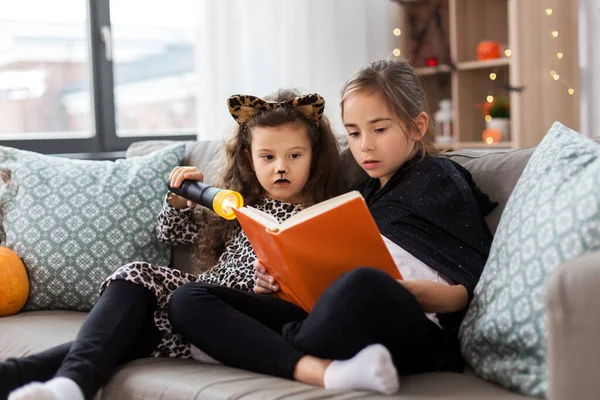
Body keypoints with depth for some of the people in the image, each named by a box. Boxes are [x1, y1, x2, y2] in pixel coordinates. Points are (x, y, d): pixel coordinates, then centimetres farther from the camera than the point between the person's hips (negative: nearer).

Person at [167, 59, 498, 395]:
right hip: (341, 324, 8)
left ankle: (284, 345, -18)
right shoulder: (368, 194, 29)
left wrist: (415, 293, -19)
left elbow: (477, 288, 0)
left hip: (412, 332, -8)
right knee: (189, 300, -8)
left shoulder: (441, 180, 11)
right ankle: (328, 372, -29)